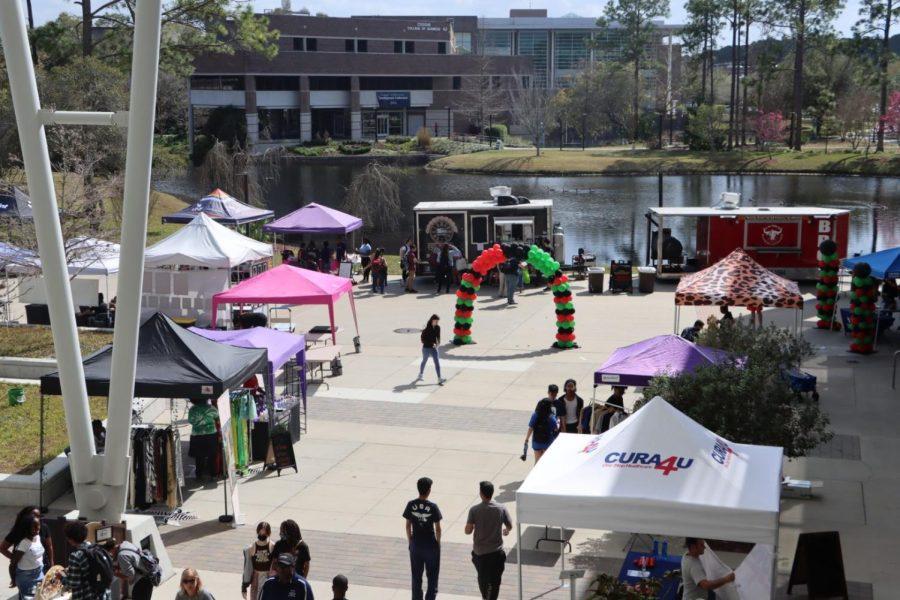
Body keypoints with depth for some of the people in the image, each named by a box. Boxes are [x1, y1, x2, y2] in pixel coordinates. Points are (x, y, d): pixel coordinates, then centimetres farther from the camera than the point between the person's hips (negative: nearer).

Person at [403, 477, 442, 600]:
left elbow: (408, 526, -1)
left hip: (415, 544, 3)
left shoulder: (410, 505, -8)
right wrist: (438, 543, 6)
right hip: (431, 545, -3)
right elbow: (438, 529, -10)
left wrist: (410, 541, 12)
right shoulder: (433, 507, -16)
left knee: (416, 576, 14)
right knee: (432, 576, 12)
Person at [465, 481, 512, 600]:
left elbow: (468, 531, -13)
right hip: (496, 552, -1)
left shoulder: (474, 510, -14)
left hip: (479, 551, 1)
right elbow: (510, 526, 1)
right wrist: (505, 530, 25)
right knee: (494, 581, 10)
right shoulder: (501, 509, -11)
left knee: (482, 577, 24)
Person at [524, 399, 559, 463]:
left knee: (537, 461, 15)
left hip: (536, 442, 2)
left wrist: (526, 439, 0)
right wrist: (558, 423, 15)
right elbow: (556, 429, -6)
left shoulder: (535, 415, -13)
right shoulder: (551, 418, -20)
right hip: (547, 442, -2)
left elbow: (530, 429, -10)